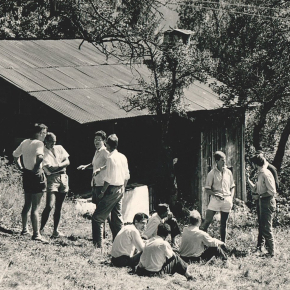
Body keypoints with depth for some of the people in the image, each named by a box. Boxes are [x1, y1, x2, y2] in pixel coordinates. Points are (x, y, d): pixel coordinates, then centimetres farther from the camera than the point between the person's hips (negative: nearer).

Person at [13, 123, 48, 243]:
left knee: (27, 205, 21)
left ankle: (25, 229, 32)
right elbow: (40, 156, -33)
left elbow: (15, 155, 19)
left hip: (26, 175, 8)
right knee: (35, 207, -5)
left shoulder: (25, 142, 8)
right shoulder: (39, 143, -14)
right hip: (36, 176, -8)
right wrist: (37, 168, -20)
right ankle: (36, 234, -5)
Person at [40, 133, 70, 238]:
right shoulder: (43, 152, -4)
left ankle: (55, 230, 12)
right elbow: (49, 169, -13)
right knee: (49, 206, -17)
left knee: (58, 207, 7)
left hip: (63, 178, 5)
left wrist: (57, 165, -8)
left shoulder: (59, 148, 14)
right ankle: (41, 228, -7)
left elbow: (67, 162, 7)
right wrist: (61, 165, -8)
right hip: (52, 179, -5)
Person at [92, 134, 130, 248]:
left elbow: (108, 179, -18)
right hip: (120, 189, 8)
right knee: (117, 216, 16)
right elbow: (127, 176, 13)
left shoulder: (110, 158, -16)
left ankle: (98, 243, -10)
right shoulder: (123, 157, 7)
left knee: (97, 217, -5)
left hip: (112, 189, -8)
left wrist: (102, 192, -9)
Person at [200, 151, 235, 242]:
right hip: (215, 199, -3)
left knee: (224, 224, 9)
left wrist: (231, 198, 2)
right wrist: (216, 195, -17)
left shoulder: (228, 172, 8)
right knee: (207, 221, -14)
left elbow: (232, 187, 16)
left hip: (226, 200, 3)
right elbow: (207, 189, -3)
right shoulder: (212, 173, -3)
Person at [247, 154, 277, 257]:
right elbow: (255, 189, 18)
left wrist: (259, 196, -15)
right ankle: (259, 247, 32)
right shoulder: (260, 174, 12)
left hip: (267, 202, -10)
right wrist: (248, 180, 9)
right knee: (261, 226, 19)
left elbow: (272, 192, -21)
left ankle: (271, 252, -2)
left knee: (266, 228, -7)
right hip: (261, 202, 10)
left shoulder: (266, 174, -18)